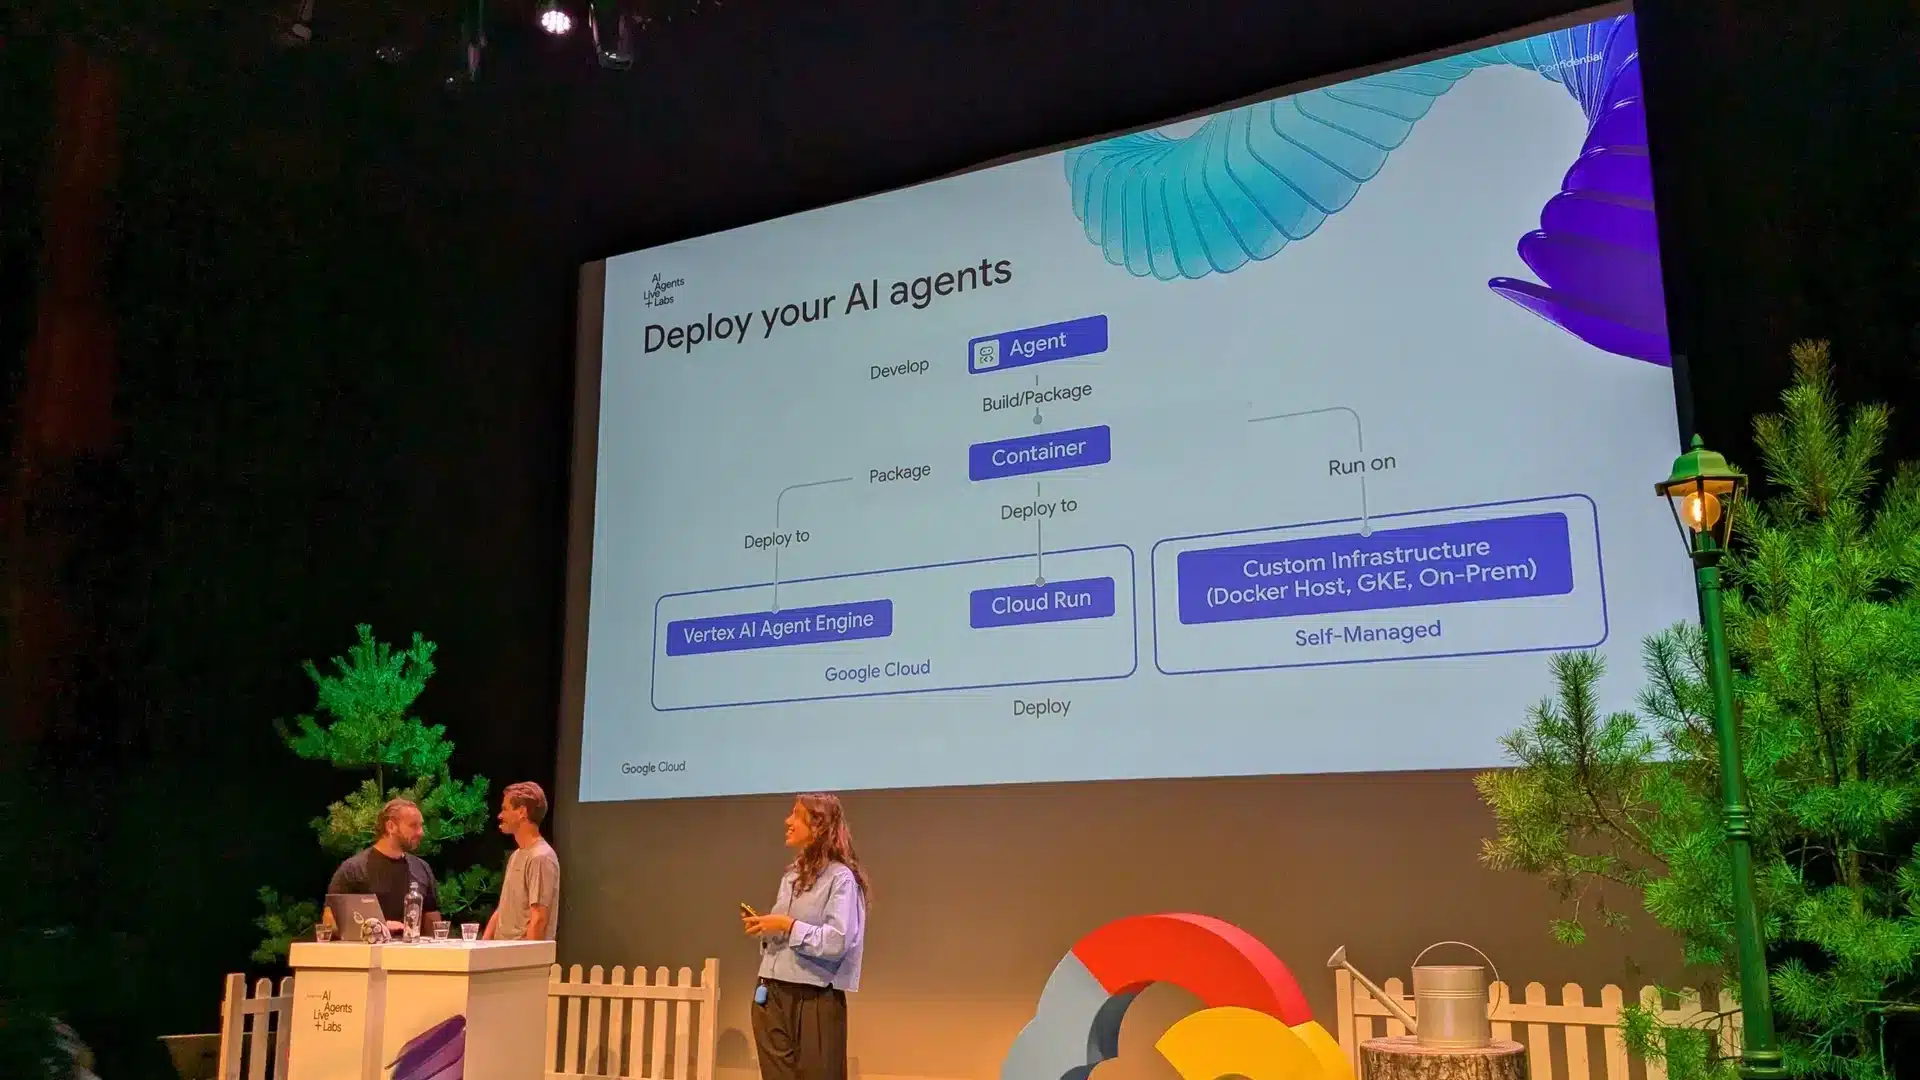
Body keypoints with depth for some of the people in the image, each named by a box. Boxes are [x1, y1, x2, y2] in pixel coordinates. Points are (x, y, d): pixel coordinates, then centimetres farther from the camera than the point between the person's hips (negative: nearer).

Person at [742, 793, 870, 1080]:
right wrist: (764, 928, 4)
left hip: (815, 1000, -8)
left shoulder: (840, 877, -10)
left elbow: (838, 942, -19)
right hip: (772, 996, 8)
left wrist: (788, 926, -16)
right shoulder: (791, 874, 14)